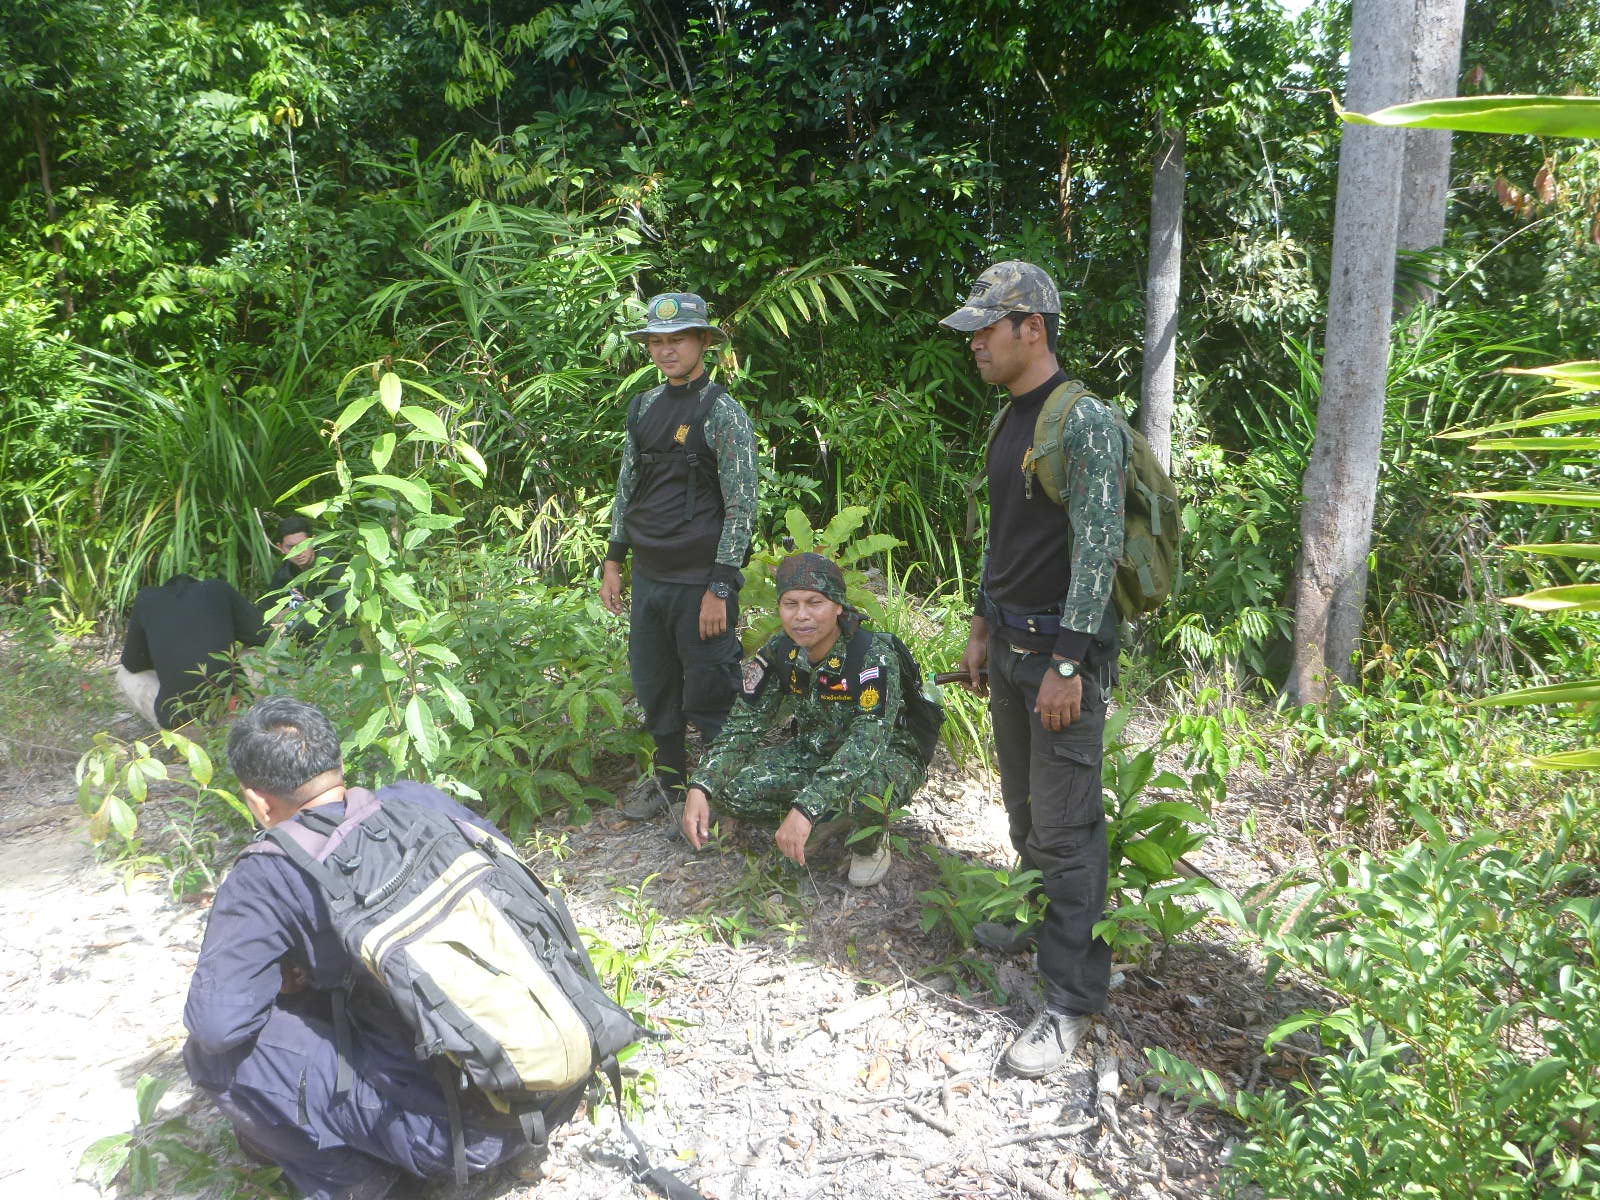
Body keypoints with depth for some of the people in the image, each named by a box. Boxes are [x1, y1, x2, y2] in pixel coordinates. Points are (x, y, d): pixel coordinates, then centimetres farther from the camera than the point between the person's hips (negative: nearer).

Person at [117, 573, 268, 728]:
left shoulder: (146, 598, 13)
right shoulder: (219, 589, 11)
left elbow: (131, 663, 20)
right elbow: (263, 635, 15)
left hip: (176, 716, 0)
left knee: (125, 674, 28)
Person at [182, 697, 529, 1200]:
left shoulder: (268, 876, -9)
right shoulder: (419, 800, 5)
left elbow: (216, 1022, -15)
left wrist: (282, 977, 8)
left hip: (453, 1125, -6)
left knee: (214, 1052, 2)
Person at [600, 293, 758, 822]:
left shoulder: (723, 412, -9)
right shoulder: (644, 406, 11)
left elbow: (742, 508, -12)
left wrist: (720, 589, -17)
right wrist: (613, 562, 15)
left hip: (699, 581, -7)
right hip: (649, 578, 7)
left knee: (708, 694, -1)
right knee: (653, 687, 16)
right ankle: (668, 780, 33)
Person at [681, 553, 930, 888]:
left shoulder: (874, 655, -28)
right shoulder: (778, 653, -12)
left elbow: (868, 741, -38)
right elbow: (742, 726, -10)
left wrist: (806, 808, -49)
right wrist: (700, 788, -28)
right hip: (813, 751, 5)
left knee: (861, 789, -42)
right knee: (731, 787, -19)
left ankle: (870, 842, -3)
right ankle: (830, 822, 5)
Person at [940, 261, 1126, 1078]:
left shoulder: (1085, 425, -16)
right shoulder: (1011, 418, 12)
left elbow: (1097, 552, -20)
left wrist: (1066, 666, -21)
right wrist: (983, 627, 20)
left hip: (1064, 649, -9)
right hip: (1010, 643, 9)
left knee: (1064, 827, -5)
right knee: (1025, 808, 20)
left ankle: (1071, 1001, 5)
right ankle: (1041, 920, 40)